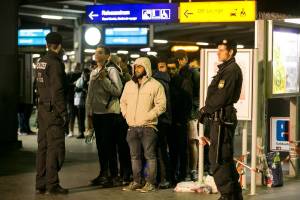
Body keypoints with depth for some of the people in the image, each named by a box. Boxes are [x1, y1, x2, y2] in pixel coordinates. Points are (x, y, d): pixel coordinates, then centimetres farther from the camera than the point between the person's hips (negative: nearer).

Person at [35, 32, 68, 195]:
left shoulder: (41, 62, 12)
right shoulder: (55, 63, -14)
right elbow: (57, 91, -18)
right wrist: (63, 113, -16)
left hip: (42, 108, 9)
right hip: (53, 110, -9)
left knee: (43, 146, 11)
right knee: (55, 147, -5)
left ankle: (40, 184, 15)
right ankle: (52, 184, -3)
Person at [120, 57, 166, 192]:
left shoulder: (155, 85, -4)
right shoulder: (129, 85, 14)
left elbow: (161, 105, -8)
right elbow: (123, 101, 22)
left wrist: (147, 117, -14)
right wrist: (126, 115, 7)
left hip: (148, 126, -6)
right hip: (132, 126, 6)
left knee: (150, 155, -2)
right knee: (134, 155, 11)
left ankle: (150, 183, 3)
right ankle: (136, 181, 20)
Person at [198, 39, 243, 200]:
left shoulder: (231, 70, -12)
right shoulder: (226, 69, 20)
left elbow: (221, 96, -19)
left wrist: (206, 110, -8)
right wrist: (206, 110, 5)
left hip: (222, 119, -11)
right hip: (219, 118, 11)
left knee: (218, 160, -10)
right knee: (225, 159, 16)